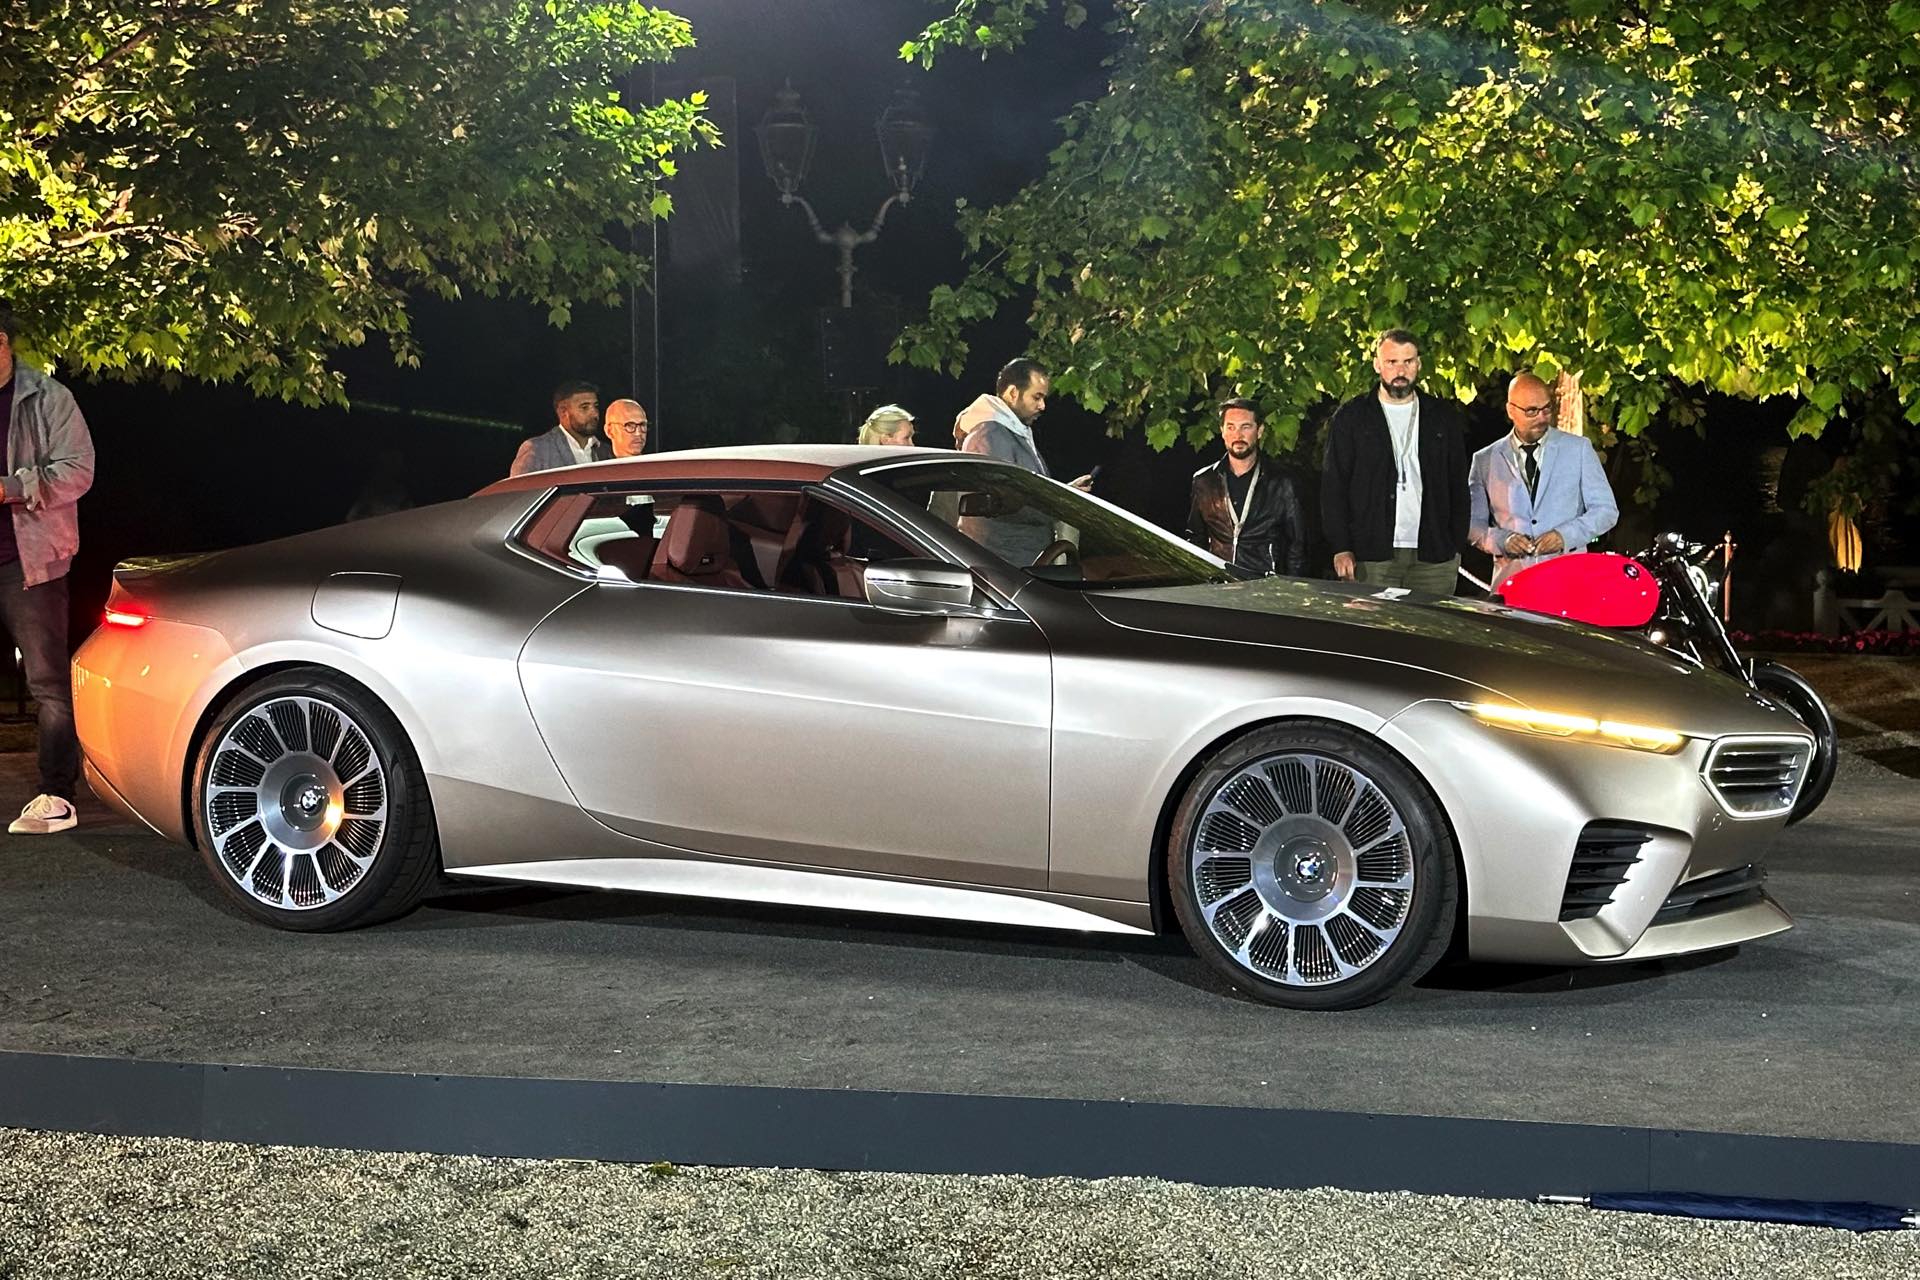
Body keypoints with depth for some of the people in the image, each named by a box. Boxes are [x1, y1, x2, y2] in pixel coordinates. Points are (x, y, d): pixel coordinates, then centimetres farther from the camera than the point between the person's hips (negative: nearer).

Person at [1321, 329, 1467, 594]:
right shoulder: (1350, 417, 7)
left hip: (1433, 558, 2)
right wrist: (1341, 548, -6)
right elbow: (1333, 488, 4)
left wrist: (1457, 546, 5)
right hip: (1371, 558, -2)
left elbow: (1459, 486, 14)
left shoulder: (1443, 417, 13)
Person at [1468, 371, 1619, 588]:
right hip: (1511, 580, 0)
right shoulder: (1485, 460, 12)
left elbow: (1606, 510, 9)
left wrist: (1566, 535, -8)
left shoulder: (1578, 448, 11)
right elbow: (1472, 523, 13)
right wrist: (1501, 540, -8)